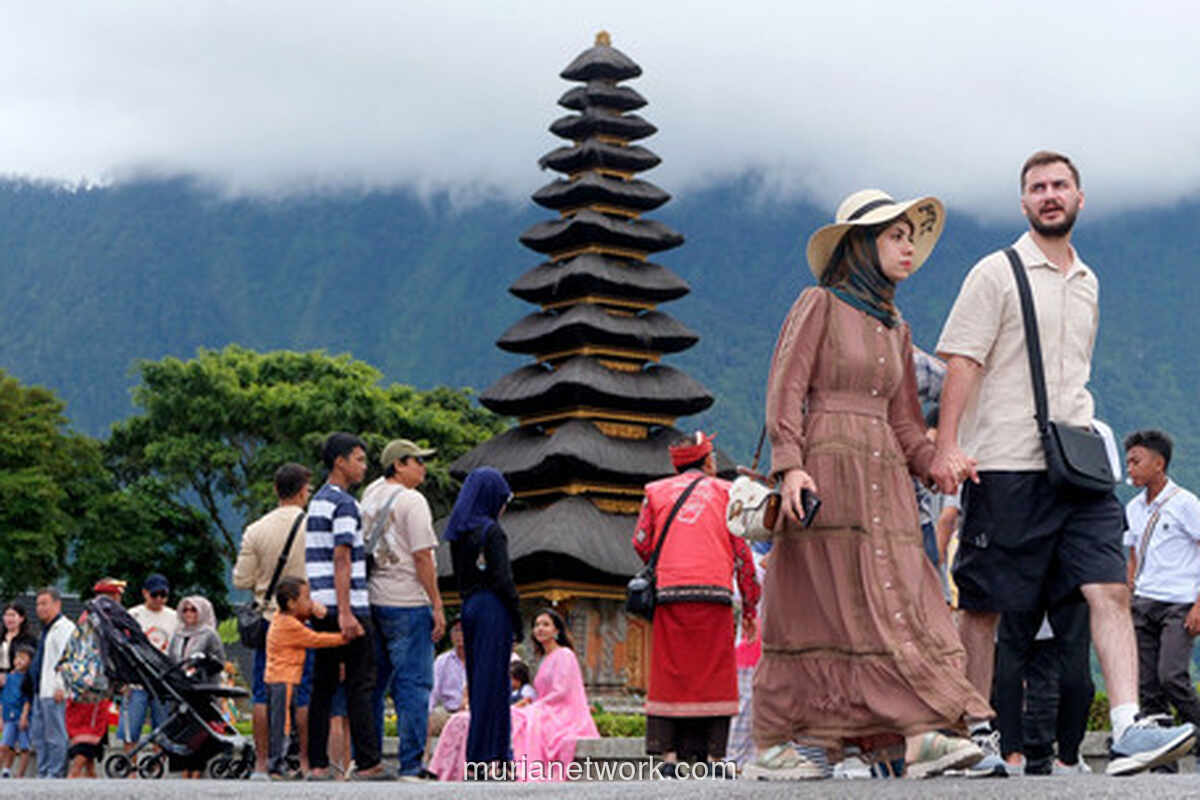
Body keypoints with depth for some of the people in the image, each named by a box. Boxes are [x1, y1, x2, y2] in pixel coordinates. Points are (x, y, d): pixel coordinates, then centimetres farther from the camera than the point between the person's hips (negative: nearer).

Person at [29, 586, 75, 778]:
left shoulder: (65, 628, -10)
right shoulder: (47, 630, 21)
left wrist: (60, 687, -22)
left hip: (54, 693, -11)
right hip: (40, 692, 11)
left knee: (55, 736, -7)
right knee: (37, 735, 13)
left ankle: (56, 774, -4)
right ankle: (43, 774, 19)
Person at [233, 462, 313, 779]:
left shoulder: (256, 531, -2)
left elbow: (241, 580, 1)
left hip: (269, 619, 1)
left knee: (263, 693, 7)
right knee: (304, 693, 4)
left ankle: (261, 763, 7)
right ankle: (307, 761, 5)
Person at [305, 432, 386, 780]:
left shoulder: (317, 501, 19)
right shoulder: (344, 503, -10)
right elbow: (341, 558, -18)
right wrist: (346, 612, -21)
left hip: (321, 607, 9)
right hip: (348, 607, -9)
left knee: (323, 685, 8)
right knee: (360, 686, -5)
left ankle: (317, 764, 7)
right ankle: (367, 763, -5)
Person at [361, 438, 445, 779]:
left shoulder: (371, 495, 13)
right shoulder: (411, 500, -10)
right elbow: (422, 556, -14)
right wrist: (437, 605, -11)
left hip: (372, 603, 8)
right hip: (407, 604, -8)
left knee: (372, 684, 13)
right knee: (412, 684, -5)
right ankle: (410, 765, -7)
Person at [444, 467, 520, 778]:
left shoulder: (458, 533, 10)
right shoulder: (491, 531, -13)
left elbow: (460, 577, 13)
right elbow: (502, 579, -16)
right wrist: (517, 620, -10)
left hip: (469, 608, 8)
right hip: (493, 609, -8)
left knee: (478, 681, 11)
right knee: (491, 680, -4)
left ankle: (498, 751, 18)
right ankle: (486, 755, -3)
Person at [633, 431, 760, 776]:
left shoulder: (657, 491, 17)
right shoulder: (724, 491, 14)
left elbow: (641, 542, 8)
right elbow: (741, 551, 9)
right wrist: (750, 608, 10)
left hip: (669, 592, 1)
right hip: (714, 592, -1)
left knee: (670, 673, 4)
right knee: (715, 674, 3)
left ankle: (670, 755, -1)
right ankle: (713, 755, -1)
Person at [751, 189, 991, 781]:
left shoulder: (896, 329, 21)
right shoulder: (820, 305, 2)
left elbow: (904, 421, 19)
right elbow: (785, 389, -5)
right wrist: (791, 465, -17)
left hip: (883, 478, 7)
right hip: (827, 470, -7)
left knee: (897, 597, -2)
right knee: (857, 605, -11)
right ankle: (908, 735, -16)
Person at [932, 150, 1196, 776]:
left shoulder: (1086, 282, 19)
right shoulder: (997, 273, -1)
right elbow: (962, 362, -8)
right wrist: (948, 445, -19)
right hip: (1004, 466, -5)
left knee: (1110, 589, -9)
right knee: (982, 605, 1)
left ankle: (1127, 730, -16)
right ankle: (975, 731, 13)